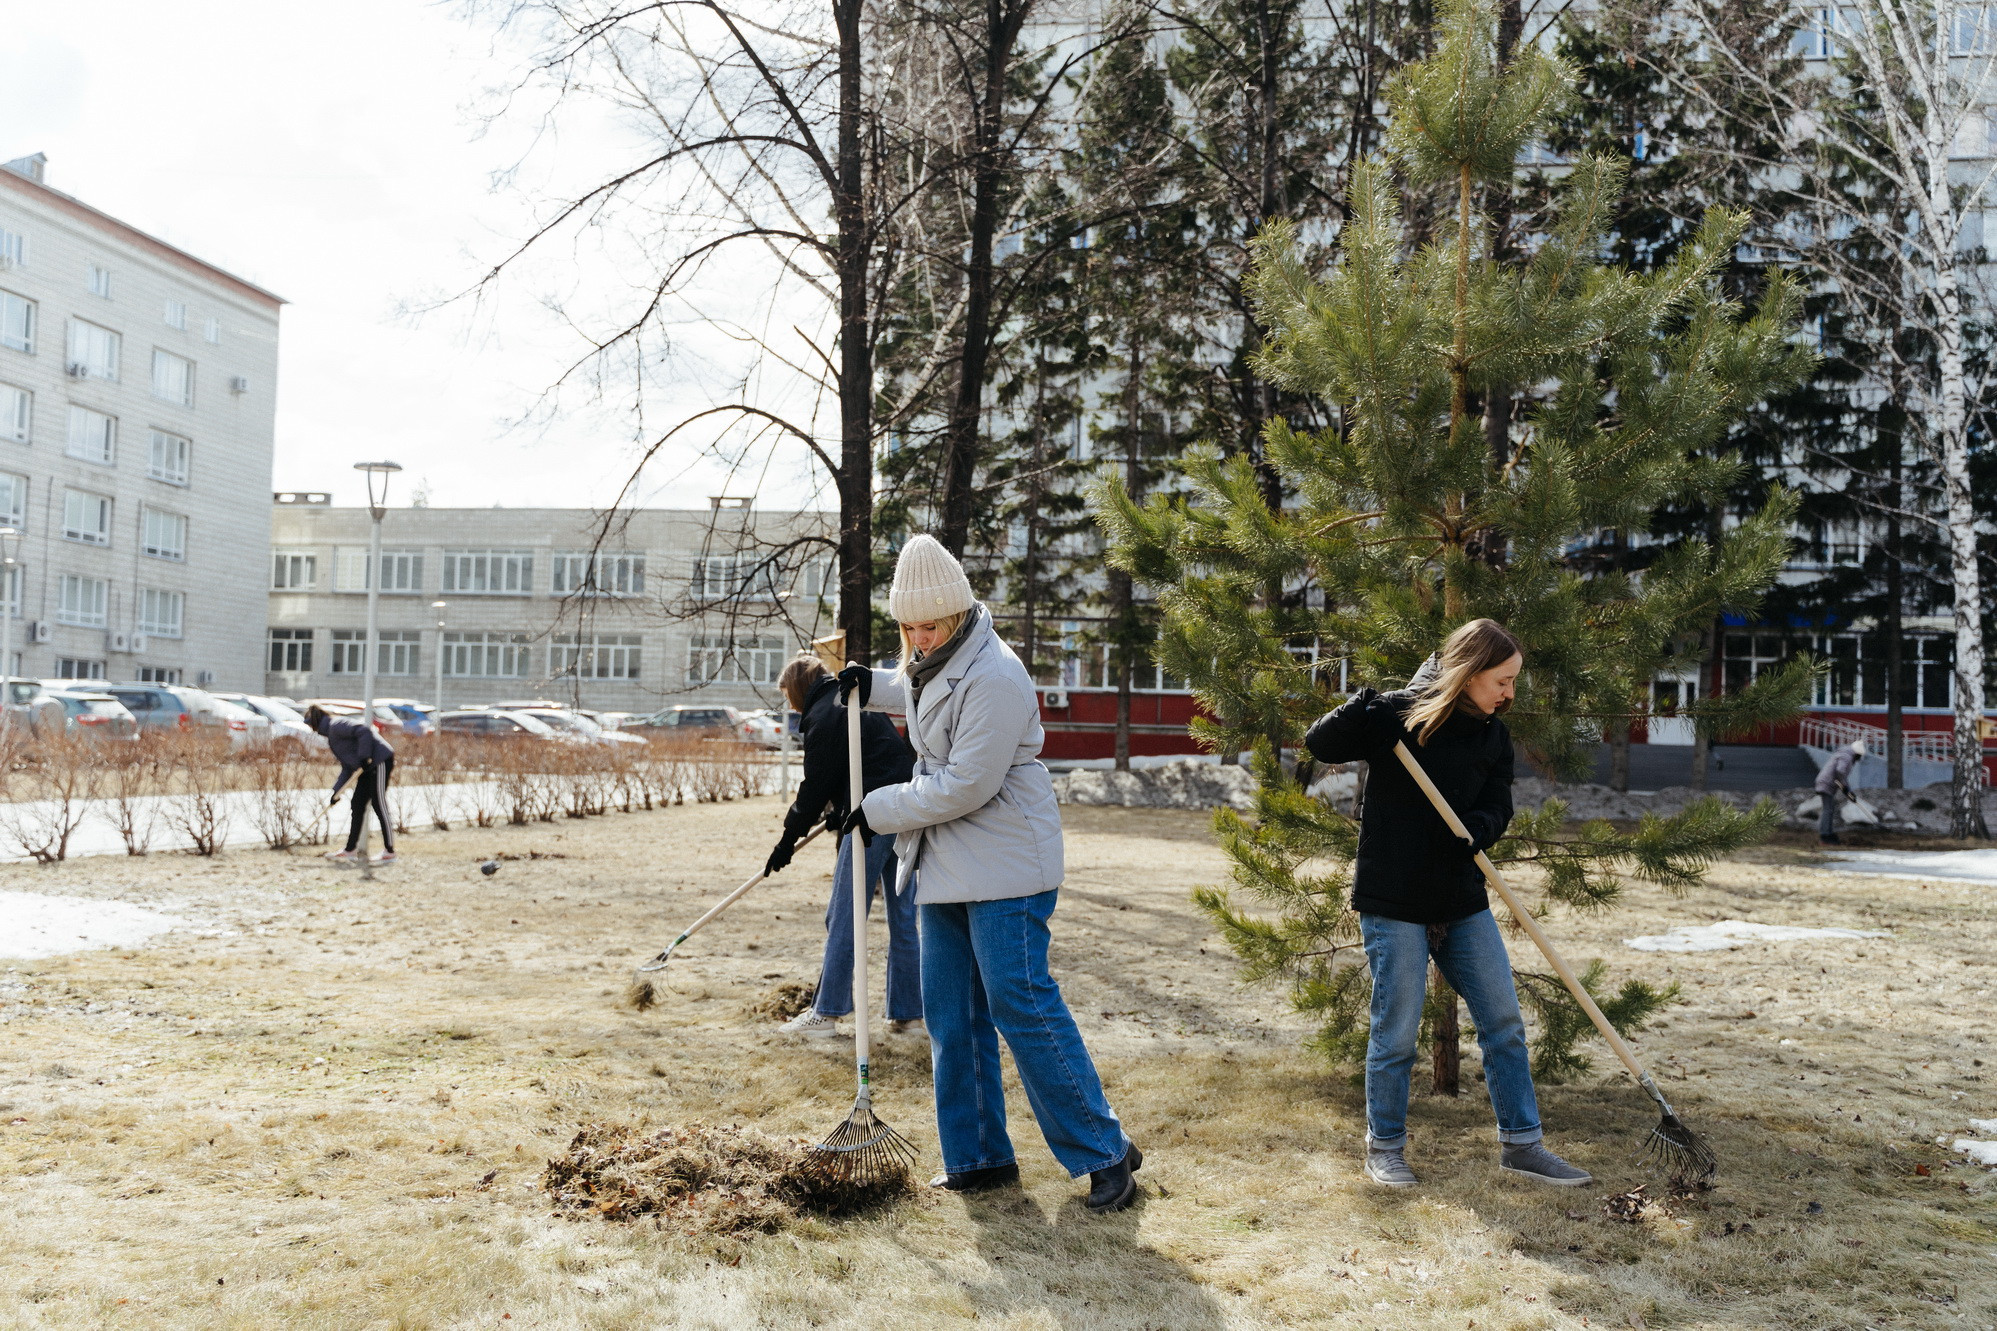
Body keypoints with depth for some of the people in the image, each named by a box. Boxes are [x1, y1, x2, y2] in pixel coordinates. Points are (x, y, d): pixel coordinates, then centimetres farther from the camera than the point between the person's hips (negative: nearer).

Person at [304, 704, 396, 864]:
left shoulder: (336, 725, -10)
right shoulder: (332, 736, 20)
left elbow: (363, 730, -26)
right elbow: (347, 768, 19)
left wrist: (364, 757, -24)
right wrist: (336, 790, 13)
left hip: (380, 760, -10)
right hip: (368, 766, 10)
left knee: (378, 805, -9)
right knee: (358, 805, 12)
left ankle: (390, 853, -5)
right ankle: (349, 851, 19)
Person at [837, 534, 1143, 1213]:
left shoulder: (994, 677, -21)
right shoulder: (930, 665, 10)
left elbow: (966, 786, -23)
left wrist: (881, 810, -12)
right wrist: (871, 685, 17)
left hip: (1004, 866, -9)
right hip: (943, 867, 10)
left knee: (1022, 1006, -10)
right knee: (951, 1015, 10)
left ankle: (1105, 1152, 0)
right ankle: (979, 1157, 20)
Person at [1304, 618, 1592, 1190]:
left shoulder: (1492, 735, 5)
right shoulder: (1397, 713, -11)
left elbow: (1499, 804, 4)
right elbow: (1320, 745, -12)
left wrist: (1479, 828, -19)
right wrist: (1362, 706, -30)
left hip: (1463, 901, 6)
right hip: (1392, 901, -6)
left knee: (1503, 1020, 8)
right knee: (1396, 1030, 1)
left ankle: (1521, 1143, 21)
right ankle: (1384, 1147, 20)